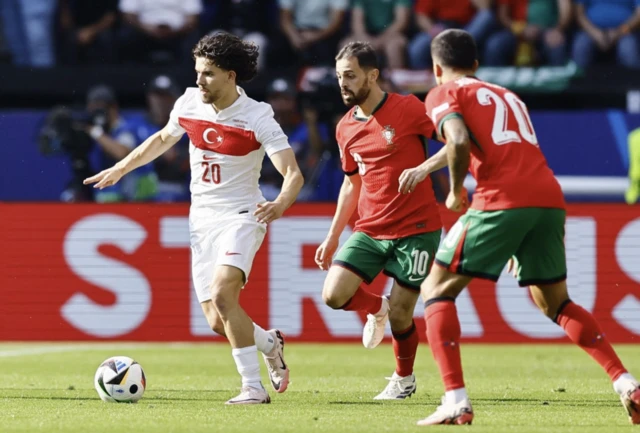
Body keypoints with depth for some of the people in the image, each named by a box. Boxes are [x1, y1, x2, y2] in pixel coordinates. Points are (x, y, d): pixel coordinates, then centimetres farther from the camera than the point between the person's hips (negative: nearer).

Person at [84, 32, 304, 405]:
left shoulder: (258, 118, -15)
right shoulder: (188, 104, 0)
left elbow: (293, 174, -21)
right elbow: (163, 139, 23)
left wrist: (280, 204, -41)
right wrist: (120, 168, 22)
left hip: (241, 217, -5)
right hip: (202, 219, 5)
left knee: (222, 293, -29)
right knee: (218, 322, 0)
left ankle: (254, 387, -22)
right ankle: (270, 344, 33)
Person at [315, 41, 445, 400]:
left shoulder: (408, 109, -9)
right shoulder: (346, 128, 9)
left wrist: (425, 168, -29)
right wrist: (333, 237, 19)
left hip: (416, 229, -5)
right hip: (370, 231, 5)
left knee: (399, 316, -5)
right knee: (334, 295, -13)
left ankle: (404, 378, 24)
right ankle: (377, 308, 20)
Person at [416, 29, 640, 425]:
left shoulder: (445, 94, 10)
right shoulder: (509, 97, 31)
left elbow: (460, 142, -11)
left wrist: (456, 192, 5)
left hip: (502, 199, -6)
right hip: (551, 197, 6)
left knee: (436, 290, 6)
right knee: (554, 302, 23)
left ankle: (456, 401, -9)